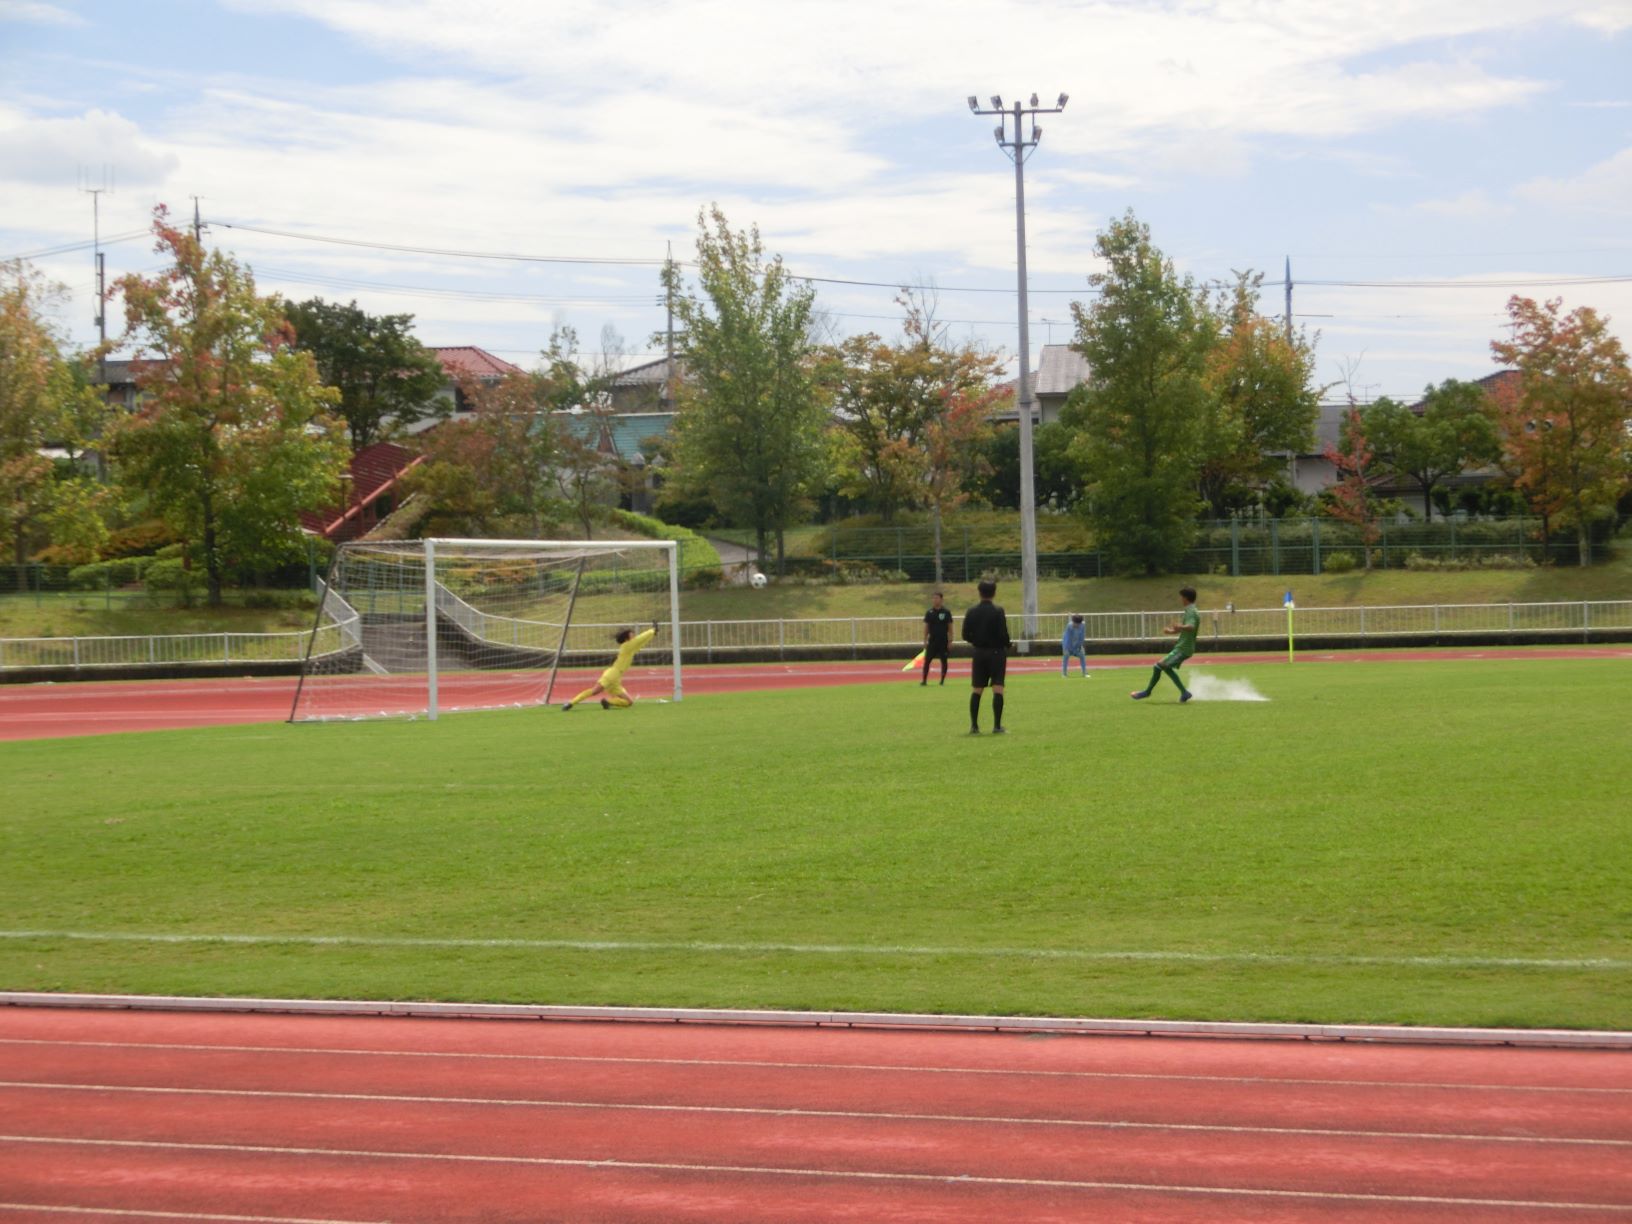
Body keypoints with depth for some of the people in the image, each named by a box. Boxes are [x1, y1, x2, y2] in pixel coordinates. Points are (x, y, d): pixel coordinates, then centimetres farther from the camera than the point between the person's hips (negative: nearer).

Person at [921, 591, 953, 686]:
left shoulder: (946, 612, -2)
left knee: (944, 661, 5)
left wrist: (950, 641, -4)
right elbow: (926, 628, 6)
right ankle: (924, 680, -1)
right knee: (927, 660, -5)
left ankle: (942, 680, 15)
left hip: (943, 641, -1)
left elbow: (950, 628, 0)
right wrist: (925, 641, 1)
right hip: (932, 641, 1)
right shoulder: (929, 613, 3)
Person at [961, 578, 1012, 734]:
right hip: (996, 652, -4)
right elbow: (1003, 634, -15)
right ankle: (997, 726, -7)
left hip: (979, 653, 4)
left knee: (977, 690, 11)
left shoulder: (971, 612, 0)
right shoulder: (998, 611, -12)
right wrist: (1009, 643, 5)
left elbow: (966, 635, 2)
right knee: (997, 689, -3)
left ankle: (974, 726, 12)